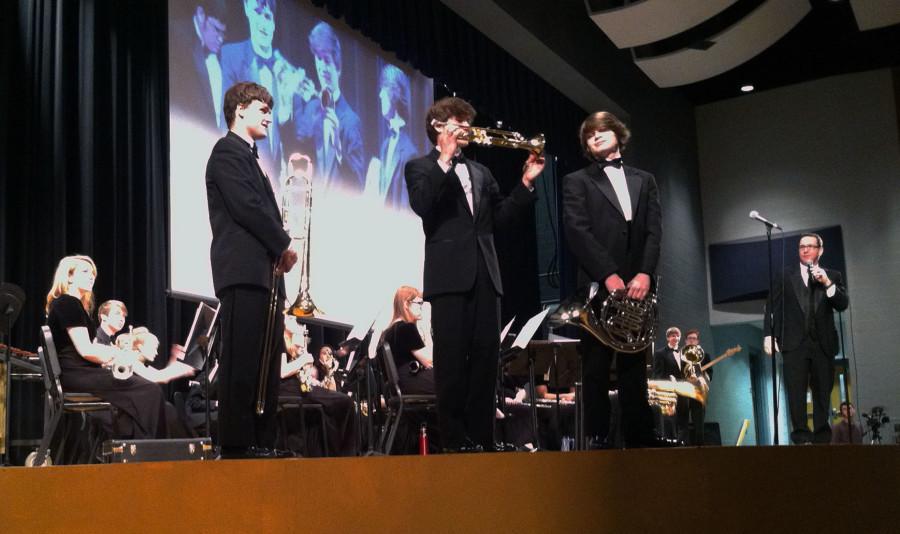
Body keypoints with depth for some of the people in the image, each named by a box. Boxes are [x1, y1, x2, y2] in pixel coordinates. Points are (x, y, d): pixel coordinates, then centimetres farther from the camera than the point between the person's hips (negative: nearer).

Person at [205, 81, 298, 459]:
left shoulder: (248, 157, 26)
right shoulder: (227, 151, -2)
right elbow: (247, 207, -13)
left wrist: (278, 252, 5)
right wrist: (283, 246, -5)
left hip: (263, 274, 9)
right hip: (243, 271, -9)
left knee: (266, 366, 6)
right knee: (242, 363, -11)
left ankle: (262, 443, 8)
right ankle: (236, 445, -9)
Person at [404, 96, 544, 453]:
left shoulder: (480, 172, 24)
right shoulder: (420, 167, 7)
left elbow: (500, 217, 17)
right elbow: (421, 206, -13)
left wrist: (526, 183, 8)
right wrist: (444, 161, -15)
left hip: (485, 275, 6)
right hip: (450, 275, -5)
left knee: (485, 359, 4)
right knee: (452, 361, -4)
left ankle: (482, 439, 9)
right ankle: (455, 441, 1)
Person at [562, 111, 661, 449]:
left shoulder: (644, 180, 19)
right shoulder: (577, 182, 9)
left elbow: (654, 231, 8)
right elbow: (577, 233, -5)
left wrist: (645, 273, -10)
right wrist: (609, 275, -16)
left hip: (636, 287, 3)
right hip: (598, 287, -3)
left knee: (634, 369, 4)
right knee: (597, 370, -2)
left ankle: (640, 440, 5)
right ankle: (598, 440, 0)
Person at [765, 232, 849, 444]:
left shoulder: (832, 276, 13)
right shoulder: (786, 275, 10)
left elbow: (842, 305, 1)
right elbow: (773, 306, 5)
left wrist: (827, 283, -13)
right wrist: (769, 335, -5)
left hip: (823, 344, 2)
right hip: (795, 343, -1)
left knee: (823, 392, 2)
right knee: (796, 391, -9)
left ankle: (822, 437, 6)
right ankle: (801, 436, -9)